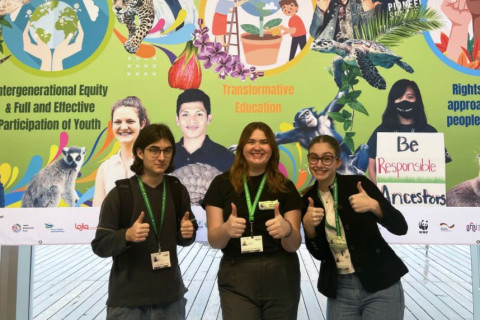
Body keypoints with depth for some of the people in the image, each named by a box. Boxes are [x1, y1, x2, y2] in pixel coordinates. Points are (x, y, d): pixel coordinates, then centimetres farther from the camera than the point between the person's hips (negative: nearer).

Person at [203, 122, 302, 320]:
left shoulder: (285, 187, 1)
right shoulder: (222, 184, -1)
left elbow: (294, 245, -2)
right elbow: (214, 241, -4)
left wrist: (287, 230, -25)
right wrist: (226, 229, -27)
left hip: (281, 277, 2)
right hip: (237, 279, -1)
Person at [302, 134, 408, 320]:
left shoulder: (358, 184, -10)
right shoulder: (308, 200, 0)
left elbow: (400, 227, -12)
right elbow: (319, 254, 1)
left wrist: (374, 205, -29)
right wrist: (308, 226, -15)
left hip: (381, 286, -3)